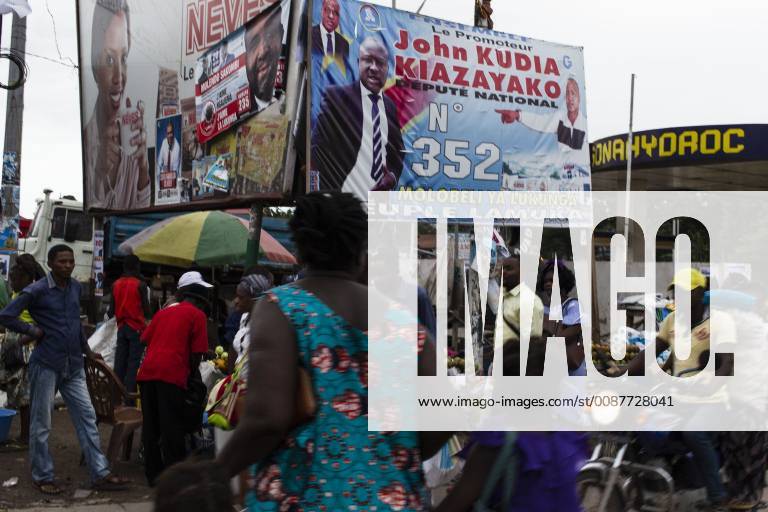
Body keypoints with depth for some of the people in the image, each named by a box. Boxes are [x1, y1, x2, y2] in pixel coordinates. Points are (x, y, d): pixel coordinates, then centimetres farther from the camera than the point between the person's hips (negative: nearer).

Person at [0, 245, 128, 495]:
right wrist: (33, 330, -9)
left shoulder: (75, 287, 10)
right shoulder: (36, 291, -10)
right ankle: (43, 477, 15)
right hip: (46, 365, -6)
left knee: (87, 417, 4)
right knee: (41, 424, 4)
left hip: (73, 366, 6)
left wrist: (86, 349, 24)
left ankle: (100, 473, 7)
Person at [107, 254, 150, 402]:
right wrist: (147, 316, 14)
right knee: (133, 364, -4)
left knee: (119, 363, 9)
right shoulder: (140, 285, -8)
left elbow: (111, 311, 9)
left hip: (121, 327, 5)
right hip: (137, 328, -5)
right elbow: (146, 311, -8)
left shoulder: (116, 284, 6)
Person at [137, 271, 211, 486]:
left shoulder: (163, 312, 22)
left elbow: (146, 339, 18)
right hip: (172, 373, -6)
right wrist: (191, 372, 15)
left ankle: (153, 474, 18)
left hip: (147, 371, 6)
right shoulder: (197, 315, 5)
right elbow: (197, 353, 0)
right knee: (172, 428, -2)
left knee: (150, 426, 11)